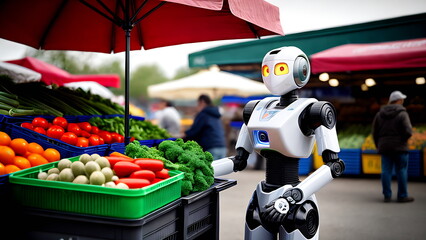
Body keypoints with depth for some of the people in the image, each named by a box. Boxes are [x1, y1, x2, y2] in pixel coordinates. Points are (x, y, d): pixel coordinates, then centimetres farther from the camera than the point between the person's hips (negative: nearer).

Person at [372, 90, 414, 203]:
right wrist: (403, 140, 4)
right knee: (401, 171, 4)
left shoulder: (379, 114, 7)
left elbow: (375, 132, 8)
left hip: (384, 147, 5)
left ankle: (387, 196, 7)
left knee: (386, 171, 5)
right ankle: (402, 196, 10)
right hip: (399, 147, -4)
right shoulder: (402, 114, -8)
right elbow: (408, 132, -16)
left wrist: (378, 146, 16)